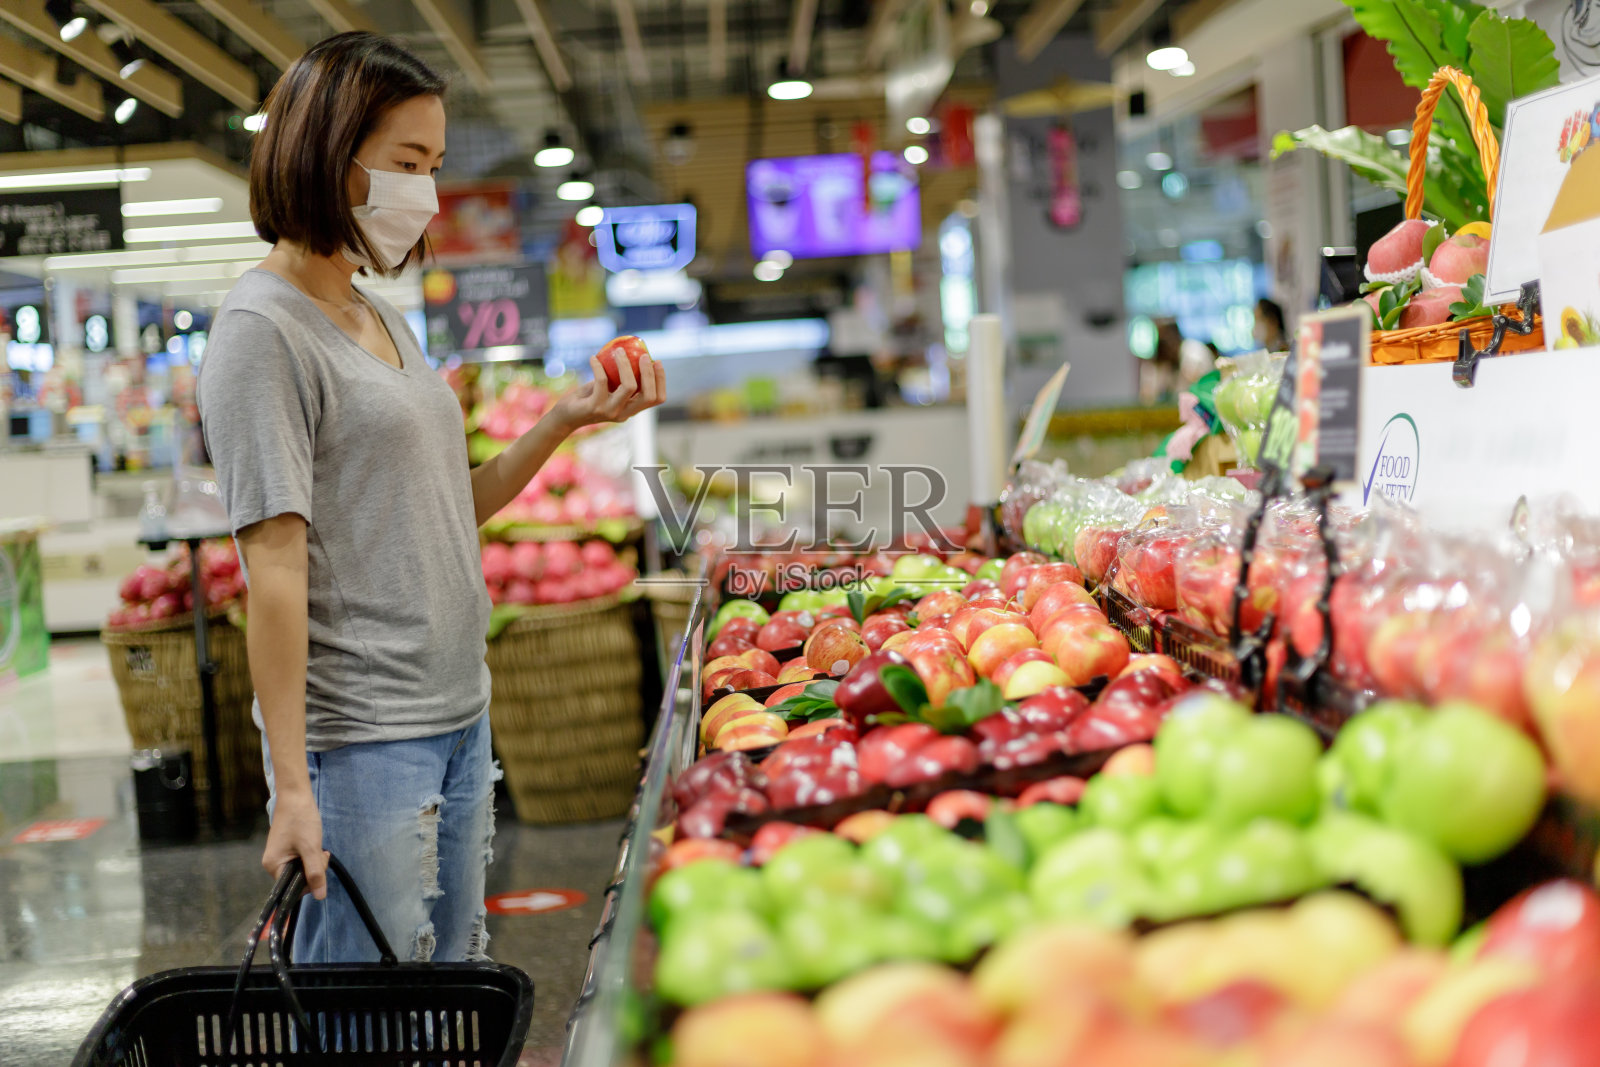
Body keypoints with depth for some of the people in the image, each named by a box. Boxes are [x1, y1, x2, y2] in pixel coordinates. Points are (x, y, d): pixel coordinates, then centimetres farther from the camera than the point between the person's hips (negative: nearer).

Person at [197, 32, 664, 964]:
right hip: (359, 742, -8)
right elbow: (276, 563, -17)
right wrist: (293, 785, -19)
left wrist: (564, 420, 5)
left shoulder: (387, 320, 14)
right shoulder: (263, 328, -11)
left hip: (460, 718, 9)